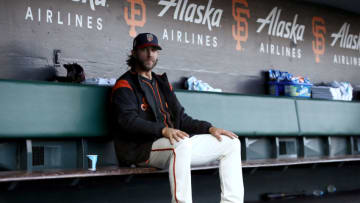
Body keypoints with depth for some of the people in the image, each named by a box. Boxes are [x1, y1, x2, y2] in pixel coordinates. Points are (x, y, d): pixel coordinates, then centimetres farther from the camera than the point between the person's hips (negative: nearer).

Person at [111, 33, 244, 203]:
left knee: (231, 143, 1)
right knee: (182, 143, -40)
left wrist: (209, 128, 5)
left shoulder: (162, 83, 26)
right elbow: (129, 120, -15)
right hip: (143, 148, -7)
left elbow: (180, 117, 22)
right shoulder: (125, 85, 2)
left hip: (173, 140, 8)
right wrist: (163, 130, -31)